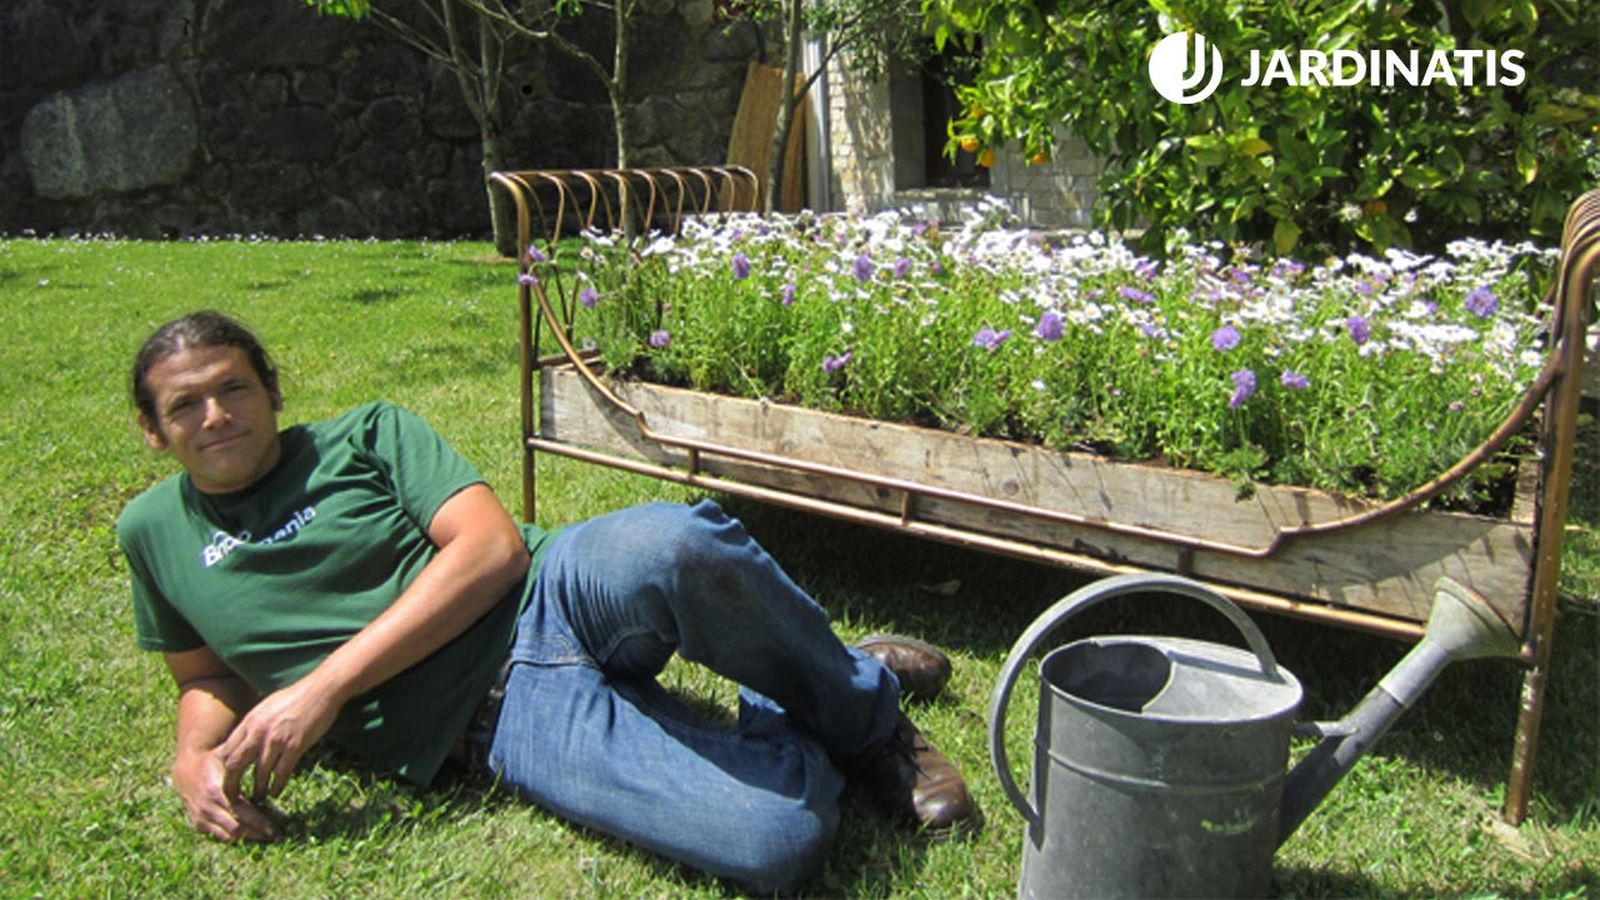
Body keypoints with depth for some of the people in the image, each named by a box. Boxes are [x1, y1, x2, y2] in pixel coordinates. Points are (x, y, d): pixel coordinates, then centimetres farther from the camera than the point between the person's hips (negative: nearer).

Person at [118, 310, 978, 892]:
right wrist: (194, 759, 3)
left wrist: (324, 684, -10)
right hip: (503, 723, -1)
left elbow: (491, 547, -4)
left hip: (555, 596, 1)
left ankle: (860, 701, -10)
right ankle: (809, 741, 6)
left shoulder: (366, 435, 9)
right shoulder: (154, 533, 17)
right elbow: (207, 677, 28)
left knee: (666, 545, -41)